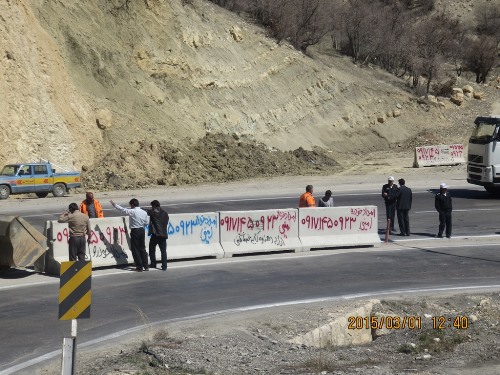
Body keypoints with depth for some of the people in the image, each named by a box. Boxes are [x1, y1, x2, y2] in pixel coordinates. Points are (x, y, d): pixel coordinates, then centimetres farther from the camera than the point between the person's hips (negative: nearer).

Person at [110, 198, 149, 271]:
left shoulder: (132, 211, -12)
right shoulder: (144, 212, 4)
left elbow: (123, 210, -9)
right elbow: (146, 223, 9)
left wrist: (114, 204, 0)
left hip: (135, 231, -6)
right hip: (142, 230, 6)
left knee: (135, 249, 2)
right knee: (142, 248, 14)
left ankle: (139, 267, 1)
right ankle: (146, 266, 13)